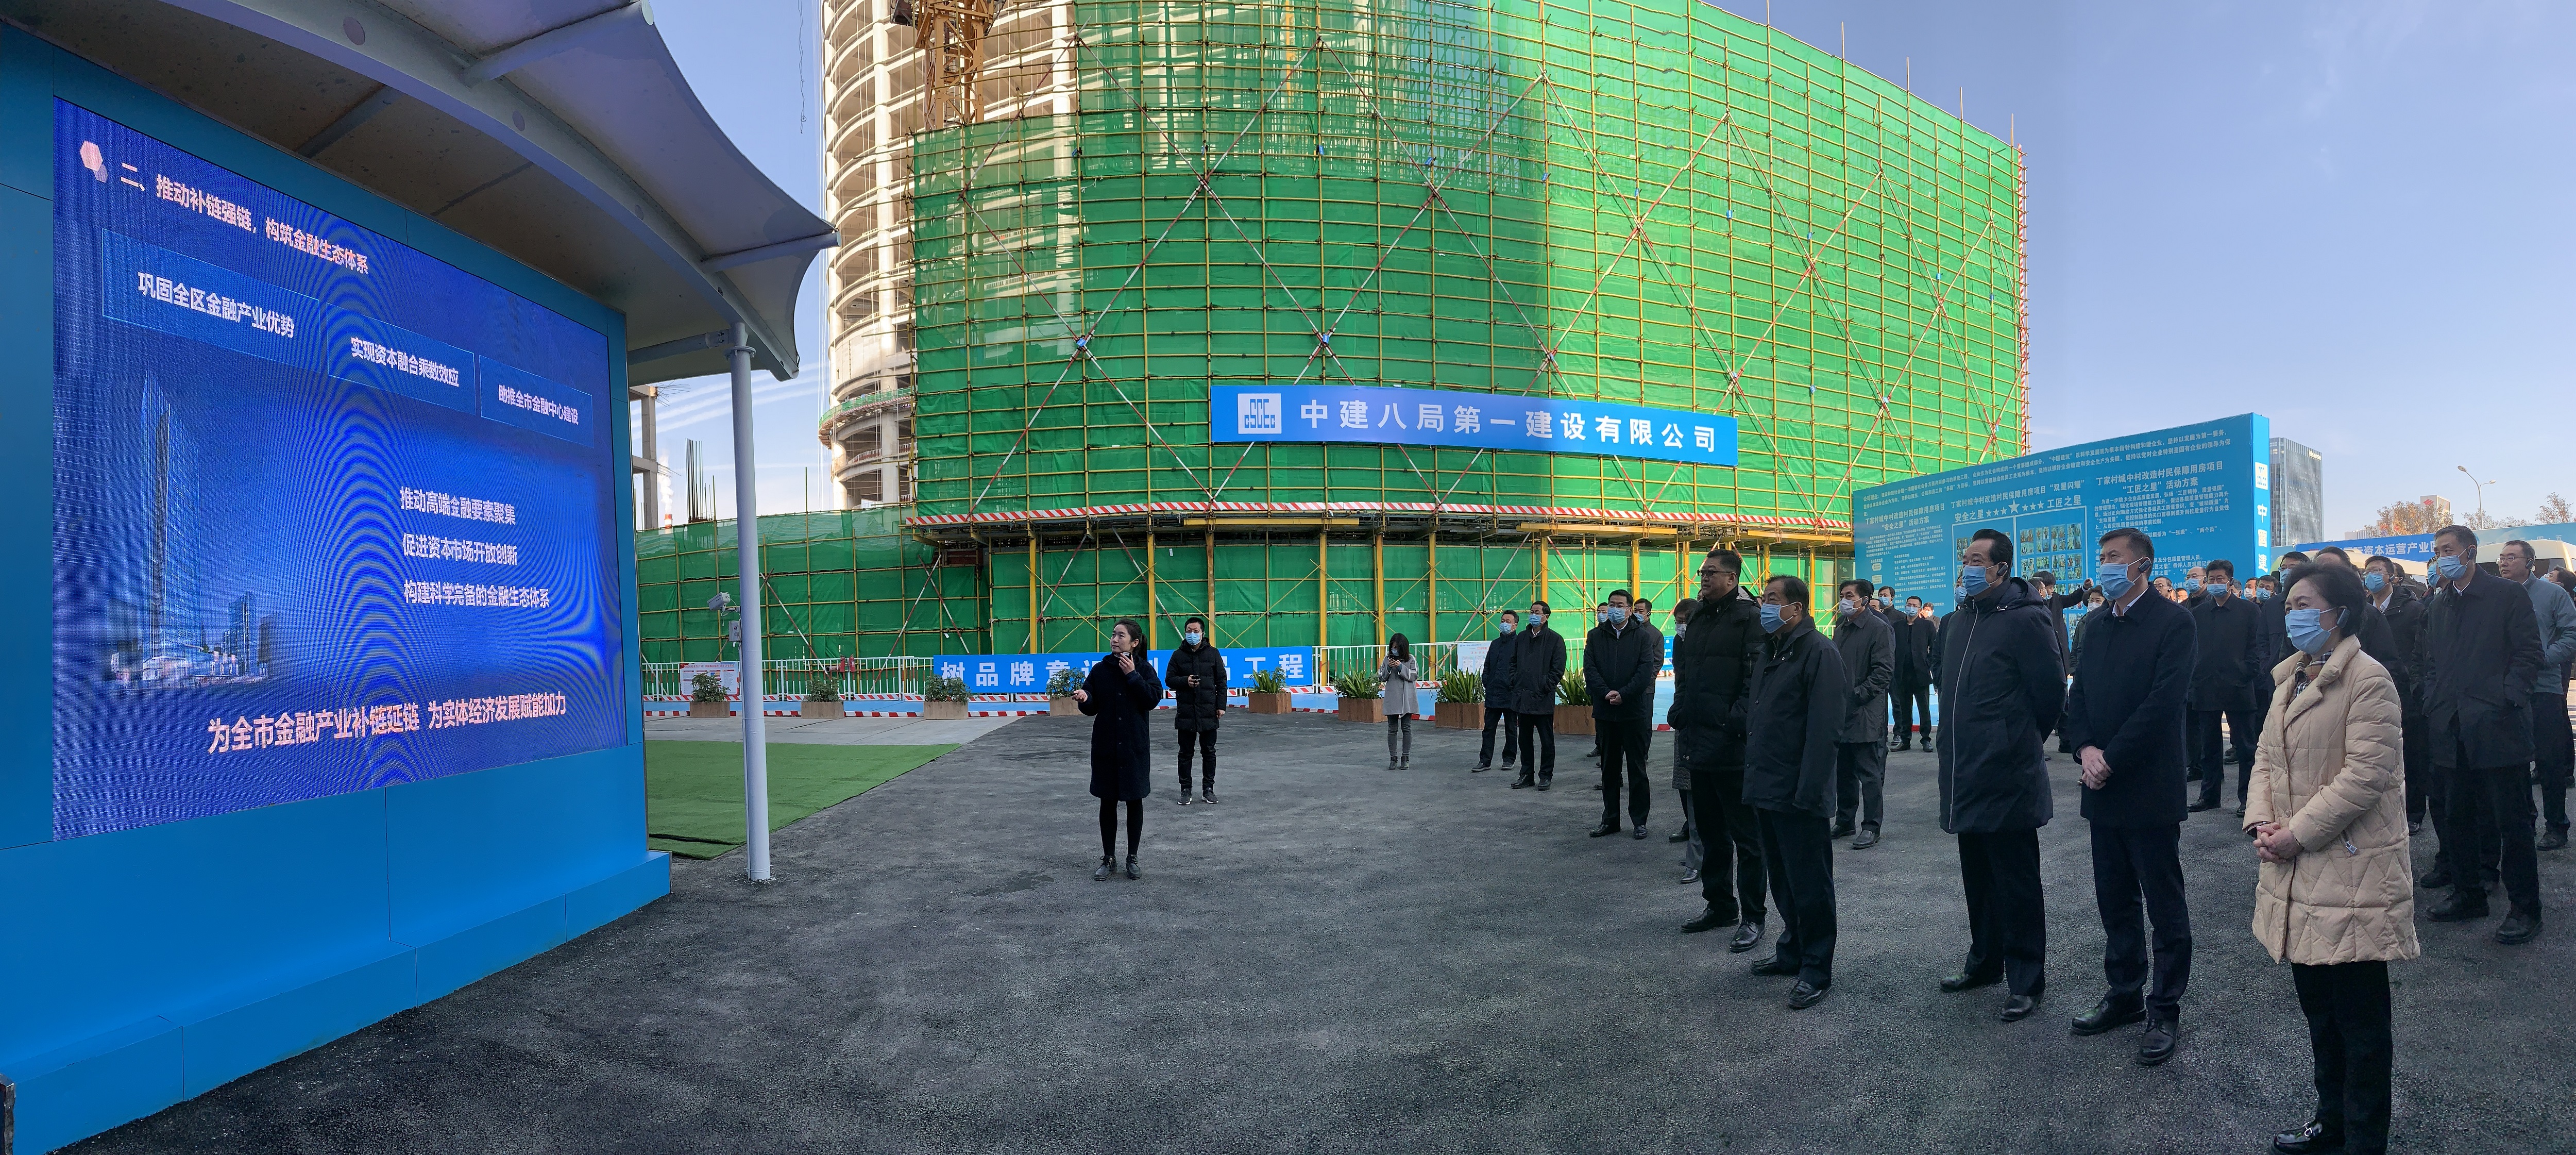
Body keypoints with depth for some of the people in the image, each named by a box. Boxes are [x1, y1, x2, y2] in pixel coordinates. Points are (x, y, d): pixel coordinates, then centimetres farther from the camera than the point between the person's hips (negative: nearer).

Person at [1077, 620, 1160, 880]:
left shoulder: (1144, 670, -1)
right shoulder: (1100, 669, 3)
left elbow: (1153, 700, -15)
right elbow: (1092, 707, 3)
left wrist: (1132, 675, -17)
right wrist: (1084, 699, -19)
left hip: (1135, 746, -1)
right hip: (1105, 745, 1)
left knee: (1134, 801, 7)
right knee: (1108, 802, 6)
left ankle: (1132, 858, 19)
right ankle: (1109, 858, 17)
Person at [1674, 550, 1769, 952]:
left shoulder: (1749, 617, -9)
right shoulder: (1699, 618, 16)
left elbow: (1755, 677, -17)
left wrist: (1737, 722, -22)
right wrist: (1680, 712, 10)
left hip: (1732, 745, -8)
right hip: (1698, 742, 8)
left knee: (1745, 833, 2)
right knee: (1710, 829, 17)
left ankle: (1751, 916, 10)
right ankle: (1719, 904, 29)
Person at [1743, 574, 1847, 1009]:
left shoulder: (1818, 652, -14)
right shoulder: (1769, 652, 15)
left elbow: (1824, 728, -20)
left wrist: (1809, 790, -23)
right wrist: (1753, 773, 14)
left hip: (1797, 794, -9)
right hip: (1766, 788, 9)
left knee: (1809, 883, 2)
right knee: (1781, 877, 19)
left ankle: (1816, 969, 12)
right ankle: (1793, 950, 33)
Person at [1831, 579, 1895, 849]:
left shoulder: (1880, 629, -9)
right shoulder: (1842, 627, 15)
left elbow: (1884, 671, -16)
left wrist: (1858, 694, -19)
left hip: (1866, 715, -8)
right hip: (1841, 713, 8)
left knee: (1869, 773, 0)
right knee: (1843, 771, 15)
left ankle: (1871, 827, 7)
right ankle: (1844, 822, 25)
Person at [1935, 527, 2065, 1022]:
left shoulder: (2025, 620, -13)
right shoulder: (1958, 621, 12)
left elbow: (2050, 693, -12)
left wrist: (2021, 738, 0)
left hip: (2008, 778, -8)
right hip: (1966, 777, 8)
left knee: (2016, 883, 3)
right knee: (1978, 876, 19)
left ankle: (2026, 980, 15)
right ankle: (1985, 962, 33)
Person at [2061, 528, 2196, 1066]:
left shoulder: (2172, 622, -9)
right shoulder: (2093, 625, 11)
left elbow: (2164, 701, -17)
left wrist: (2112, 759, -16)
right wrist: (2085, 749, -6)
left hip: (2150, 788, -6)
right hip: (2103, 787, 6)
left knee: (2165, 905, 5)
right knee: (2115, 902, 15)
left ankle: (2165, 1011, 15)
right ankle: (2124, 995, 27)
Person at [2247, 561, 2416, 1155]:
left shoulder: (2367, 679, -14)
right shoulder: (2291, 677, 12)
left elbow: (2366, 774, -19)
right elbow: (2267, 757, 13)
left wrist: (2298, 834, -18)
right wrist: (2261, 821, -2)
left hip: (2350, 872, -8)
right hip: (2298, 873, 8)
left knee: (2360, 1018, 5)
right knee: (2318, 1009, 19)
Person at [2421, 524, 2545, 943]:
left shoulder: (2507, 595, -2)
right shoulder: (2440, 604, 15)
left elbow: (2529, 653, -6)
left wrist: (2507, 700, -15)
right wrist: (2435, 703, 6)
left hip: (2497, 727, -6)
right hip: (2454, 730, 6)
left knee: (2512, 822, -1)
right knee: (2458, 819, 13)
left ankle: (2525, 909, 8)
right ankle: (2468, 895, 25)